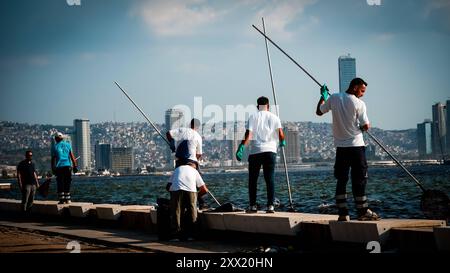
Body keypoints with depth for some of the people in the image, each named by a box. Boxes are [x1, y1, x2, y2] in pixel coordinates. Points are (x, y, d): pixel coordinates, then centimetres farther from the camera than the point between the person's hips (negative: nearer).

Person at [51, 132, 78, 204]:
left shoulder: (54, 146, 3)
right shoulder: (68, 145, 9)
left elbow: (53, 159, 0)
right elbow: (72, 157, 5)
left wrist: (53, 169, 3)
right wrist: (75, 166, 7)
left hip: (59, 167, -2)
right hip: (68, 166, 2)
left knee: (60, 184, 2)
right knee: (67, 183, 8)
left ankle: (62, 199, -1)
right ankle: (67, 199, 8)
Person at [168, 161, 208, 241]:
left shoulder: (177, 169, 34)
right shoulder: (194, 171, 30)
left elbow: (169, 186, 27)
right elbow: (204, 190, 27)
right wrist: (197, 195, 42)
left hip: (176, 190, 1)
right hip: (190, 190, -1)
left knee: (176, 213, 4)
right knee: (191, 213, 11)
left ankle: (175, 235, -1)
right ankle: (190, 235, 11)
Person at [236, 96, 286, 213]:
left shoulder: (252, 117, 7)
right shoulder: (274, 117, 9)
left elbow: (248, 135, -6)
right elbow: (281, 135, 0)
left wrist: (241, 148, -9)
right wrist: (282, 142, 20)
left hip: (255, 152, -1)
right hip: (270, 151, 1)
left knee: (252, 180, 8)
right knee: (270, 179, 2)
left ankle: (253, 206, 8)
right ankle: (270, 206, -4)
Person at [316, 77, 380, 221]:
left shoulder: (333, 98, 3)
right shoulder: (359, 104, -9)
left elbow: (319, 112, 16)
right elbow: (366, 127, -8)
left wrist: (323, 96, 29)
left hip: (340, 146, 4)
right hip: (356, 145, -4)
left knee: (341, 180, 7)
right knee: (359, 179, 2)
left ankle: (342, 213, 5)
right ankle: (363, 211, 5)